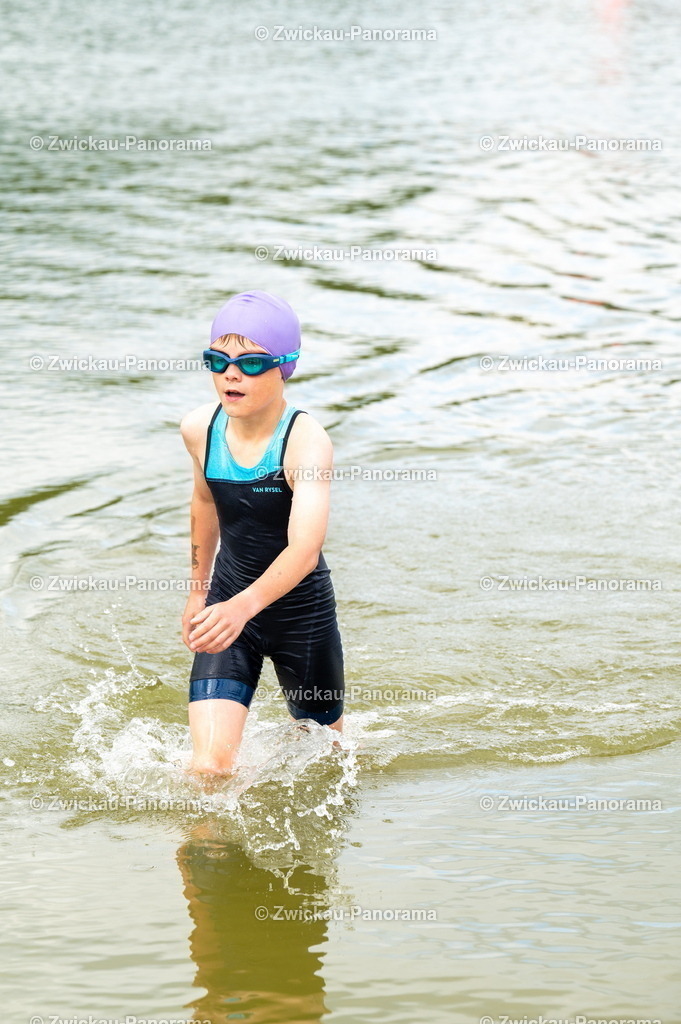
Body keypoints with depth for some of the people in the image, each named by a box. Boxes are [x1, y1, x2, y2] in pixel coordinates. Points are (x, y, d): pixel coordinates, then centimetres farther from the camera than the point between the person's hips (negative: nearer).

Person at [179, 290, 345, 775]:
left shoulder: (306, 440, -24)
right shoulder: (201, 429, -8)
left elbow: (305, 548, -36)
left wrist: (243, 606, -53)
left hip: (302, 612, -3)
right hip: (228, 606, 3)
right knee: (209, 764, -14)